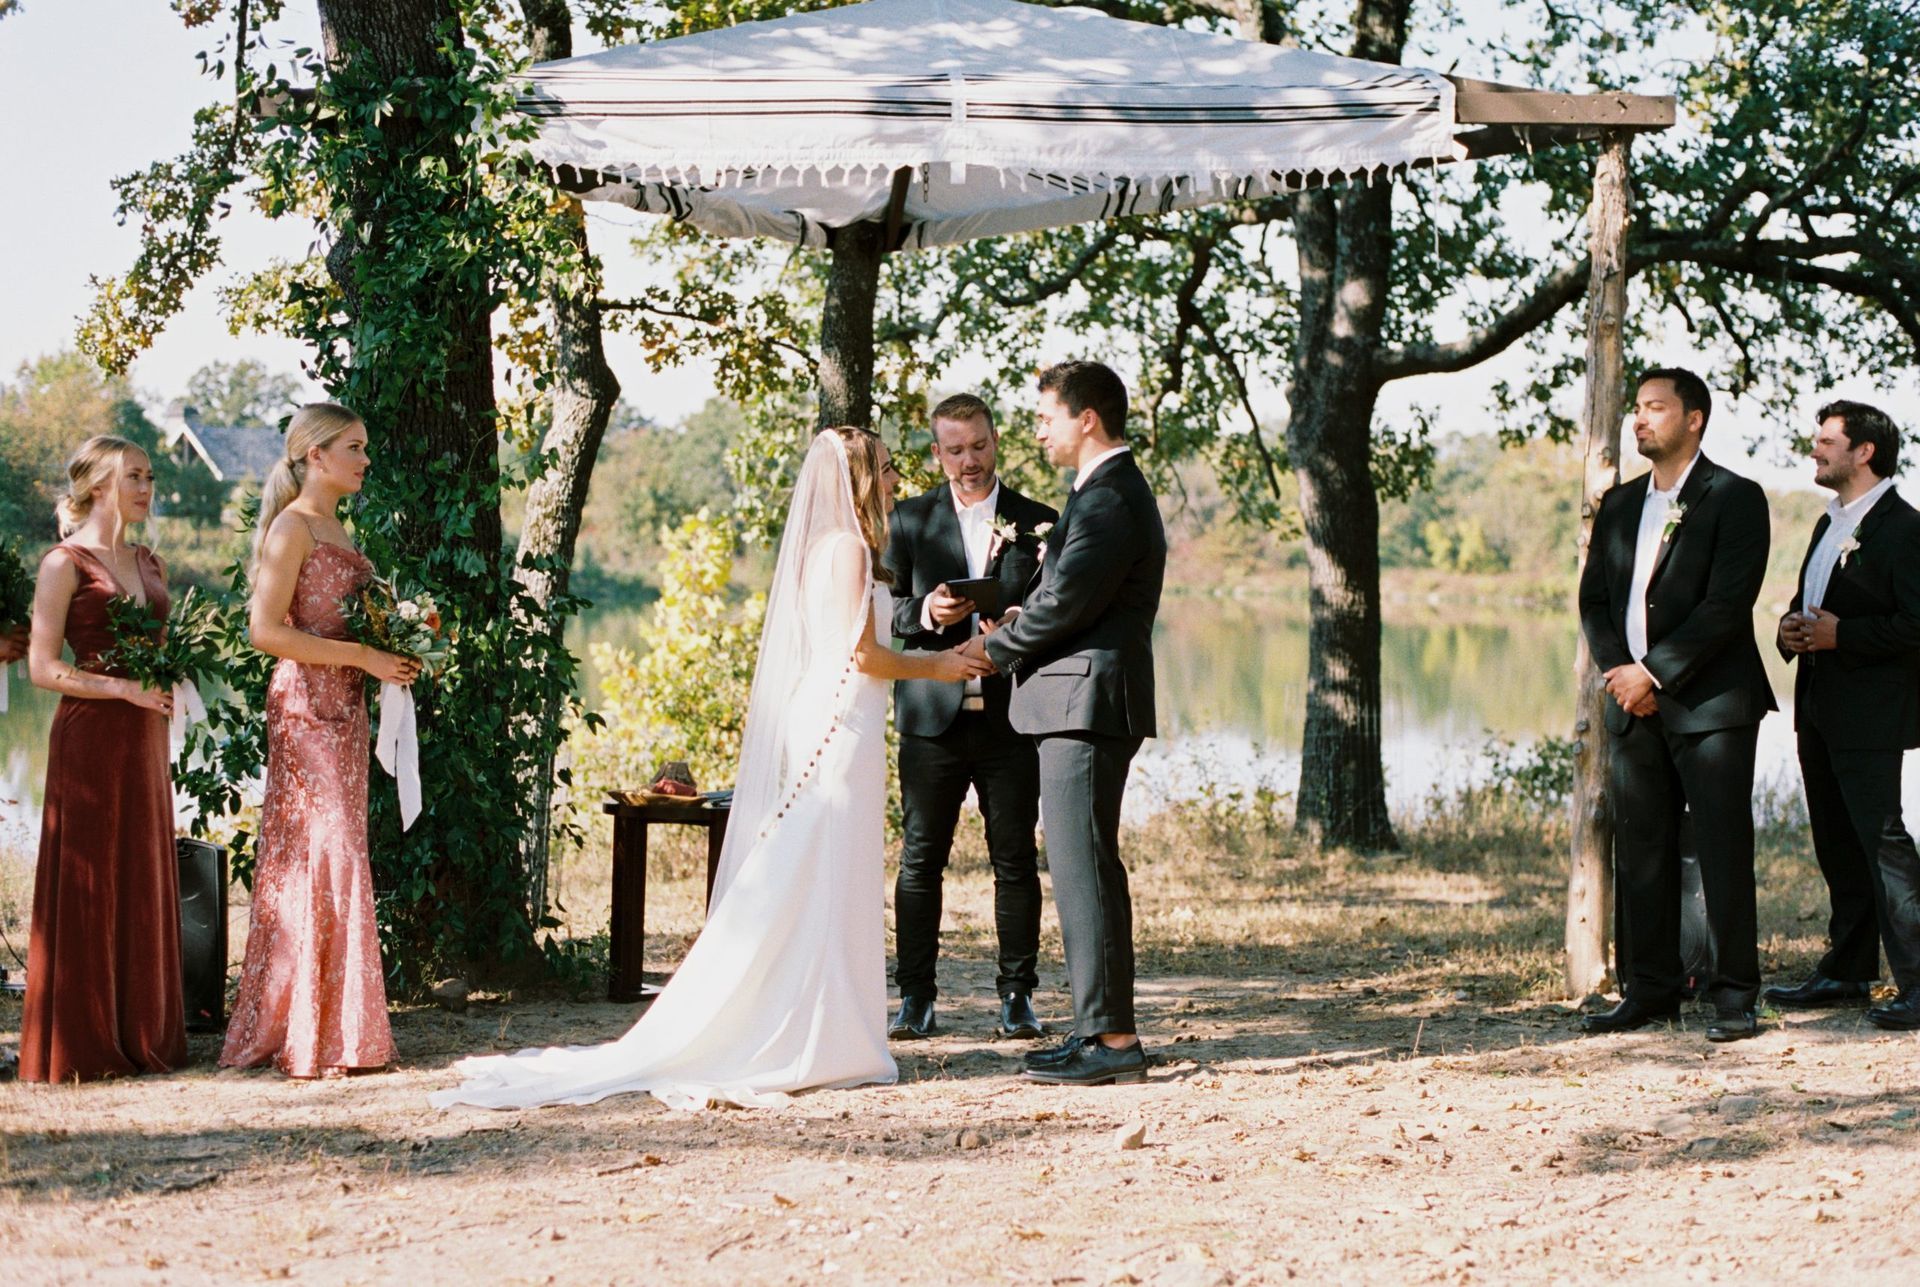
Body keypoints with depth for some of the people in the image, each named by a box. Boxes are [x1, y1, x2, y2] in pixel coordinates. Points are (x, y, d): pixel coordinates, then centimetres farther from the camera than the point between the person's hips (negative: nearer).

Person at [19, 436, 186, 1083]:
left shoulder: (148, 565, 15)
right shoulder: (65, 564, -6)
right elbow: (43, 669, -11)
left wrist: (173, 678, 4)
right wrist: (123, 688, -19)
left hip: (145, 737, 7)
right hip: (90, 736, -7)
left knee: (145, 884, 9)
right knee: (88, 888, -3)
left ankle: (144, 1035, 17)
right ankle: (82, 1044, 4)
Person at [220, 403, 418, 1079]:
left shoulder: (334, 529, 17)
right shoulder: (293, 526, -10)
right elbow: (267, 630, -18)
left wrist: (392, 650, 7)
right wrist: (363, 657, -17)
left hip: (343, 708, 9)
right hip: (306, 706, -9)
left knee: (336, 855, 9)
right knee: (321, 854, -9)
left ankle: (333, 1027, 14)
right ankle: (314, 1038, -6)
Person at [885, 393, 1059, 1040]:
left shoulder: (1038, 523, 8)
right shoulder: (909, 520, 10)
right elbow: (885, 612, 6)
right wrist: (925, 612, -15)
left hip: (1010, 717, 0)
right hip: (932, 719, 0)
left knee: (1016, 861, 3)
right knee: (920, 860, 1)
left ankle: (1017, 994, 11)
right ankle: (915, 998, 7)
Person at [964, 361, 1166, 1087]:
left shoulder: (1108, 498, -15)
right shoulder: (1114, 490, 19)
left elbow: (1064, 601, -21)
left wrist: (995, 649, -6)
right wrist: (1018, 633, 6)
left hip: (1085, 700, -11)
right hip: (1085, 704, 11)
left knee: (1084, 870, -9)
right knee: (1086, 870, 14)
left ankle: (1112, 1040, -7)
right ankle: (1103, 1029, 19)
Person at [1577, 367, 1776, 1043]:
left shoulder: (1735, 498, -3)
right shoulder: (1619, 505, 17)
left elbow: (1726, 603, -12)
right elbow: (1594, 599, 15)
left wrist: (1654, 672, -15)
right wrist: (1617, 670, -4)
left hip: (1710, 703, -6)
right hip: (1634, 705, 6)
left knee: (1724, 852, -4)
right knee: (1641, 852, 6)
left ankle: (1735, 997, 0)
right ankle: (1649, 989, 13)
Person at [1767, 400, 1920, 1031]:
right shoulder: (1830, 525, 18)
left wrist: (1840, 635, -21)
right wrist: (1792, 631, 5)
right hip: (1821, 711, 10)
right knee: (1837, 847, 14)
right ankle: (1847, 971, 22)